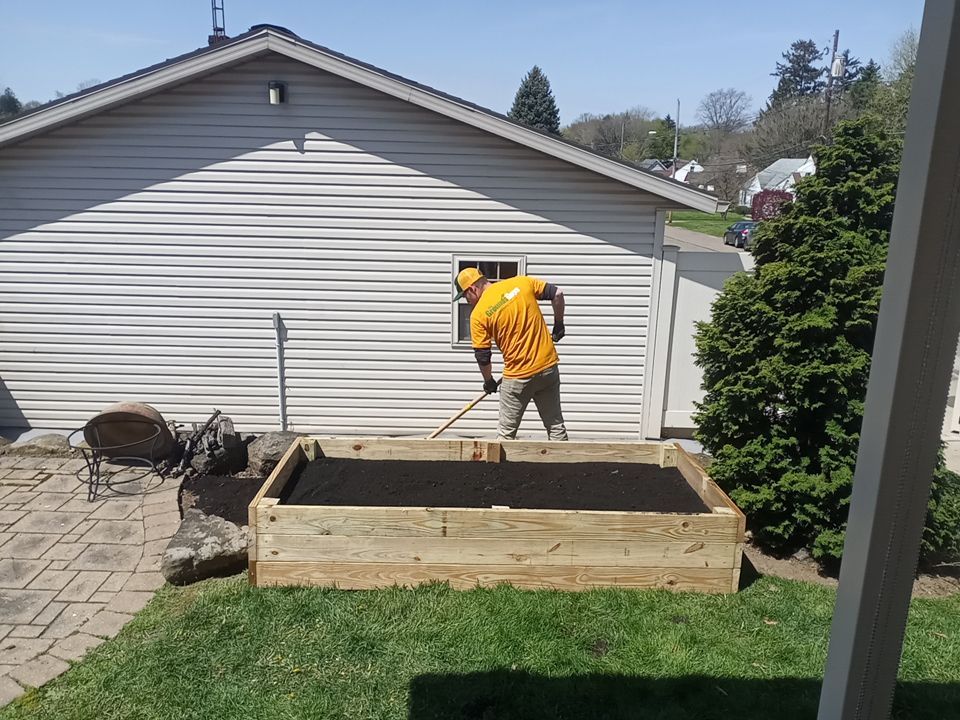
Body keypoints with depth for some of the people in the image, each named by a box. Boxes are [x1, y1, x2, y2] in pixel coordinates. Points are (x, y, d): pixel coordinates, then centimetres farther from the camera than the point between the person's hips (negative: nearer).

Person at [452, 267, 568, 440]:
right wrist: (558, 325, 17)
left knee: (506, 432, 11)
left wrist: (488, 382, 13)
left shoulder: (478, 313, -8)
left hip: (519, 376, -4)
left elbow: (482, 356, -5)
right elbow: (557, 294, 5)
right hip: (549, 366, 4)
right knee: (555, 425, 14)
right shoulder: (522, 283, 1)